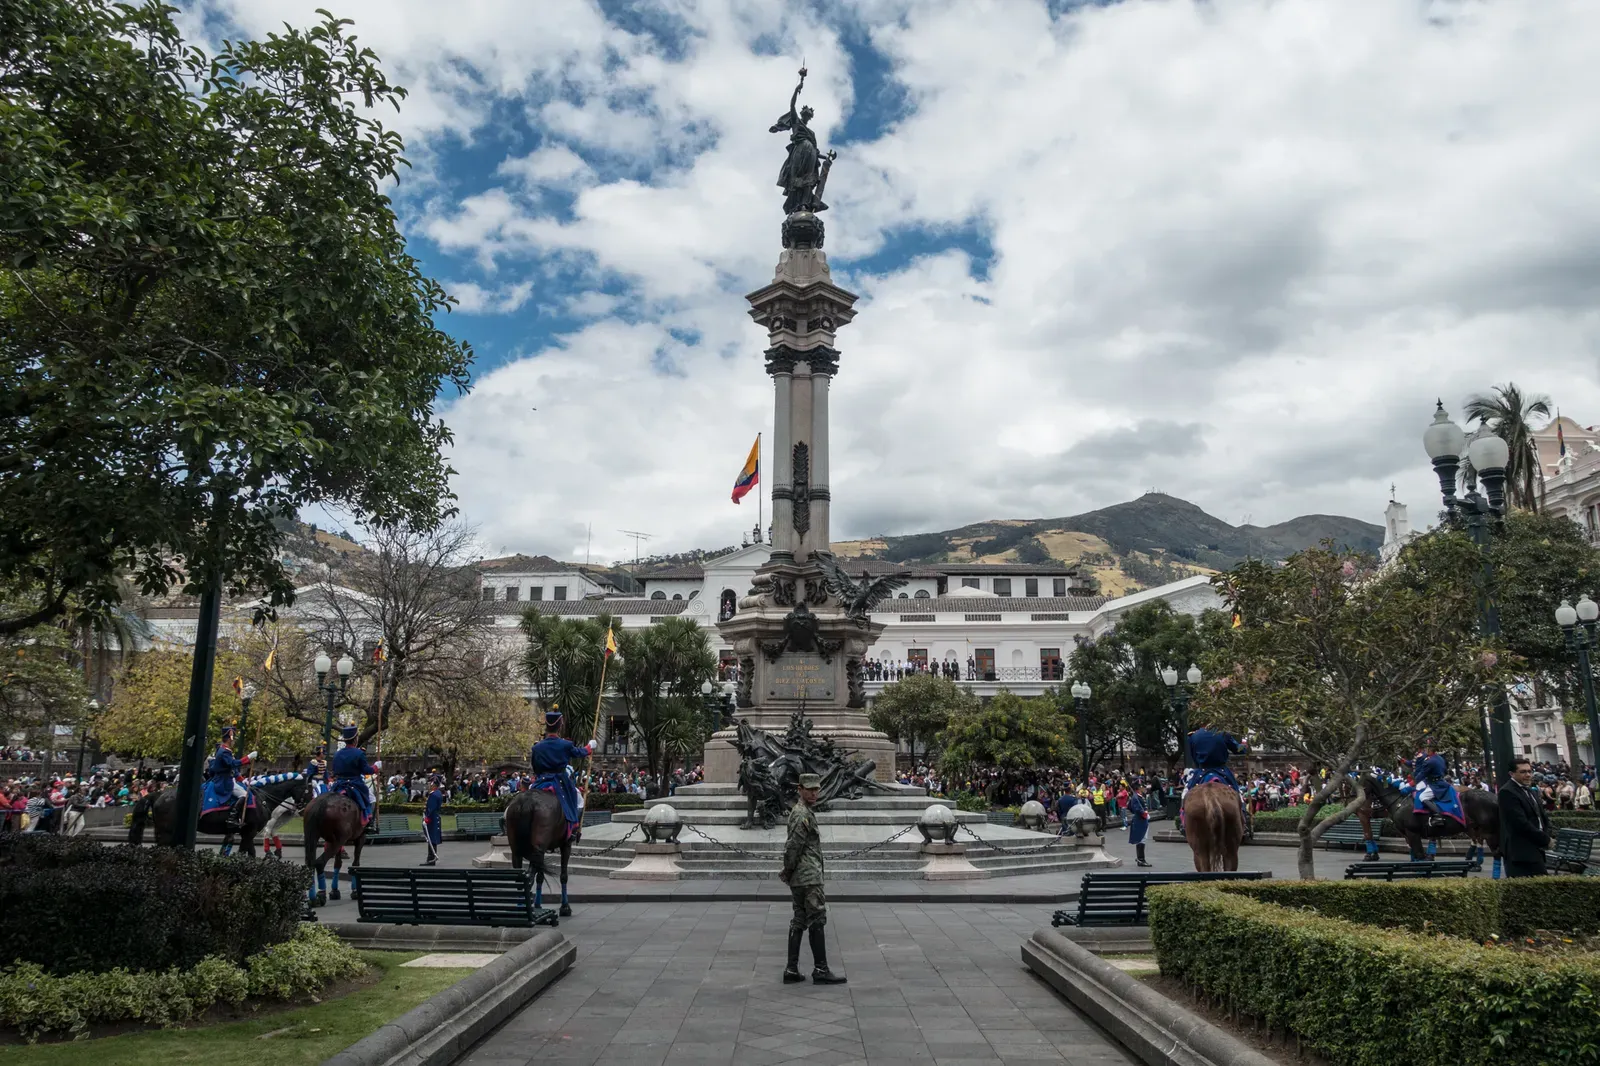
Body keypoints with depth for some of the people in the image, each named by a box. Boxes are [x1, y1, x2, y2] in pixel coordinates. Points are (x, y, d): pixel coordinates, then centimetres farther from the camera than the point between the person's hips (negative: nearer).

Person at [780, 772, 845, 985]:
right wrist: (788, 871, -9)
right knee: (816, 921, -4)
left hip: (799, 879, 10)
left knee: (799, 922, 11)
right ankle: (820, 970, 1)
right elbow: (793, 846, -21)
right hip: (809, 877, -10)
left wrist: (788, 873, 16)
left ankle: (792, 970, 13)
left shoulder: (803, 812, 17)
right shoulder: (803, 815, -16)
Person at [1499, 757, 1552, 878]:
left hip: (1536, 850, 10)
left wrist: (1546, 836, 1)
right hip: (1520, 852, -10)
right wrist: (1545, 839, -10)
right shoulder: (1507, 792, -13)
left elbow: (1543, 817, 20)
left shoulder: (1531, 791, 19)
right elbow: (1521, 823, -19)